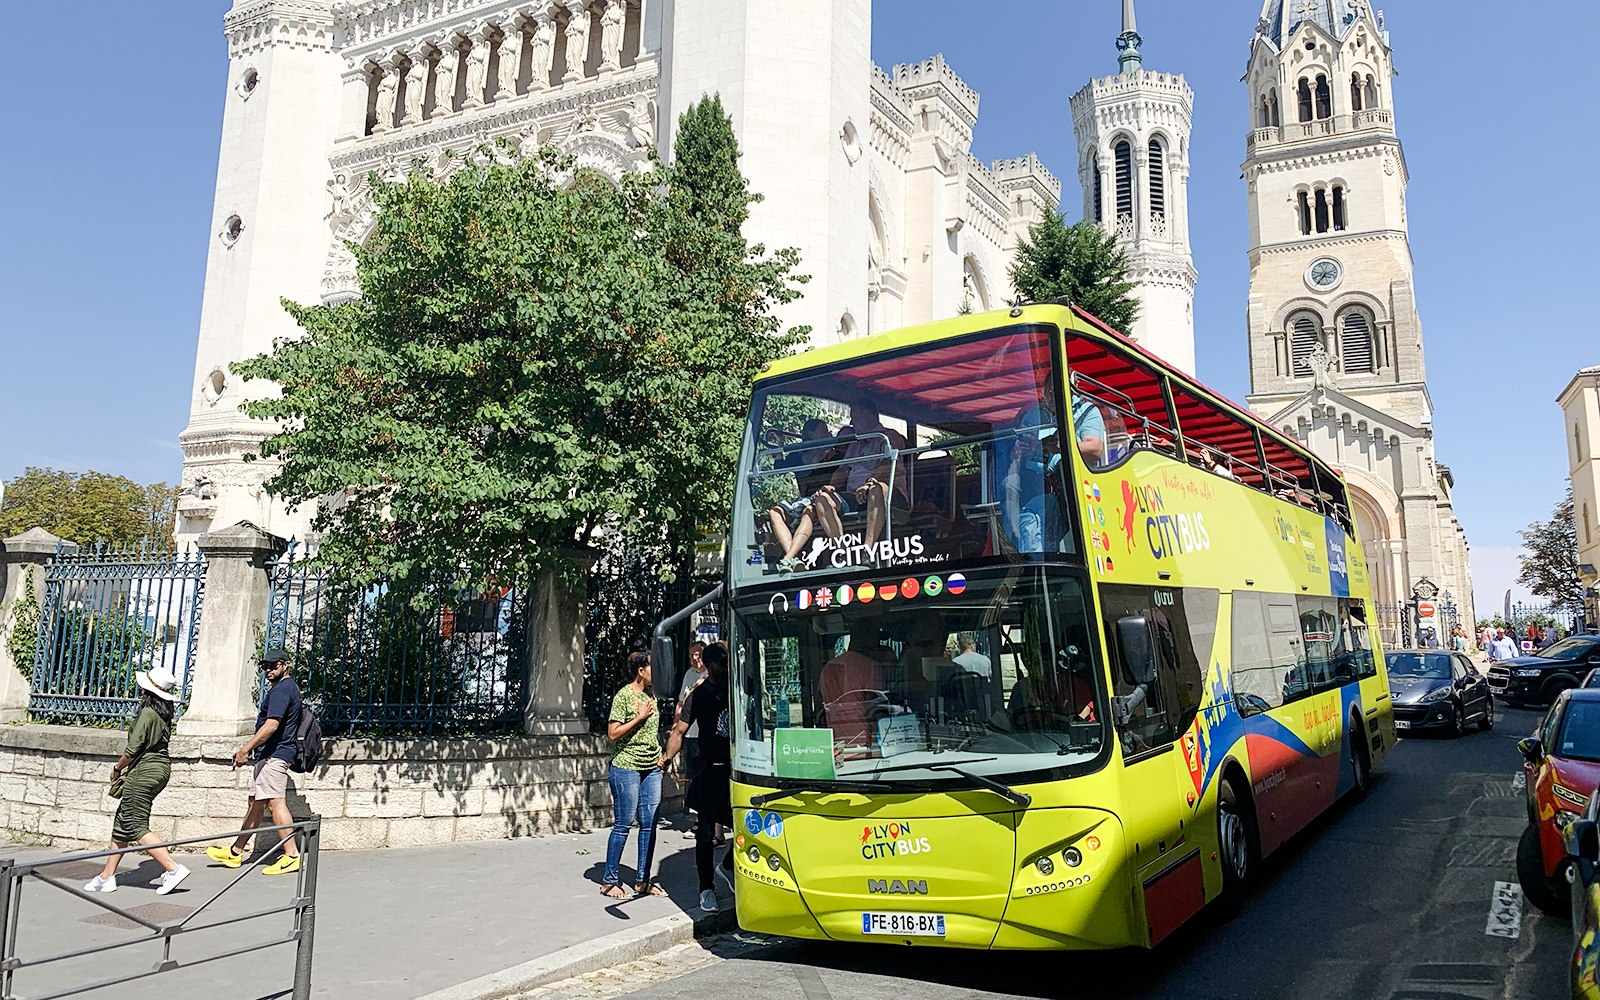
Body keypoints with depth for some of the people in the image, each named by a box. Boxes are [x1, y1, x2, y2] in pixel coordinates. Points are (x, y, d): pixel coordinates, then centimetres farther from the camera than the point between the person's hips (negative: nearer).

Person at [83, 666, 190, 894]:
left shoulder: (147, 713, -18)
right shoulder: (164, 713, 8)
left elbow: (133, 749, -16)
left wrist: (118, 768, 2)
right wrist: (129, 769, 20)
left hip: (145, 772, -10)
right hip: (162, 768, 10)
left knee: (135, 826, -4)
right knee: (123, 822, 16)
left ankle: (173, 869, -9)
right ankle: (107, 877, 23)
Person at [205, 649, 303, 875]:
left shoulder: (281, 689, -14)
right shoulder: (287, 687, 19)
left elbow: (271, 725, -24)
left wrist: (245, 749, -23)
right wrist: (251, 748, 27)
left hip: (274, 754, -11)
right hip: (270, 755, 11)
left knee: (275, 802, -13)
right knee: (256, 803, 16)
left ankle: (292, 856, -14)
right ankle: (235, 852, 25)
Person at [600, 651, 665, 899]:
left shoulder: (651, 695, 13)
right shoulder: (624, 696, -9)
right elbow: (613, 734, -13)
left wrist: (659, 754, 14)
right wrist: (640, 717, -15)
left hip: (652, 769, 7)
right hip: (626, 768, -7)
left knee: (649, 825, 6)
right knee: (623, 825, -1)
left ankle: (643, 881, 16)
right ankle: (609, 881, 12)